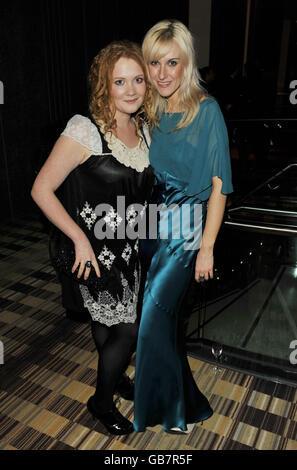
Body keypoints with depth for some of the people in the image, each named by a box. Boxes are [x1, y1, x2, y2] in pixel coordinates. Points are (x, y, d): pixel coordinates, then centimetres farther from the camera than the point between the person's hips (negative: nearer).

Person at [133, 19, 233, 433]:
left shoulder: (207, 110, -9)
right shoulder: (150, 113, 8)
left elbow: (219, 184, -12)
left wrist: (207, 247, -15)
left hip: (189, 229, -6)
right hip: (154, 227, 6)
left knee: (153, 316, -8)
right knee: (165, 318, 13)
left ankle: (168, 413, 18)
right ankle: (188, 406, 37)